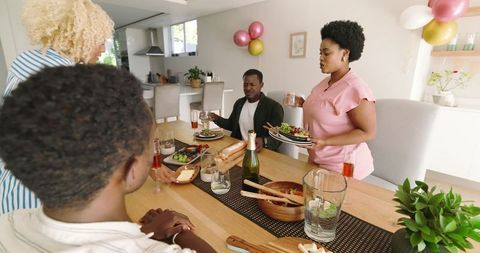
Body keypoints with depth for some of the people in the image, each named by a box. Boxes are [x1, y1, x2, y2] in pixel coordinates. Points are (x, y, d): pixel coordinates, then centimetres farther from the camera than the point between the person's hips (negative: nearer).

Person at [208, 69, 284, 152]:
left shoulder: (274, 107, -10)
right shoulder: (239, 103, 10)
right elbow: (231, 124, 23)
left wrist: (264, 141, -34)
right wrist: (216, 118, 6)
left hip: (263, 152, -5)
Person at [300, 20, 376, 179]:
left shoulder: (355, 88, -21)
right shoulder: (326, 82, 4)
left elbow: (368, 132, -20)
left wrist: (325, 142, -27)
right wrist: (304, 103, 1)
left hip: (342, 167, -8)